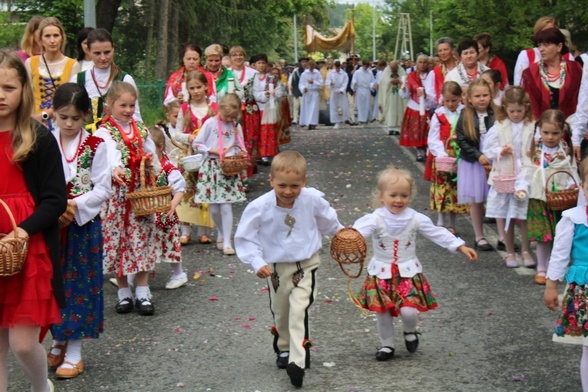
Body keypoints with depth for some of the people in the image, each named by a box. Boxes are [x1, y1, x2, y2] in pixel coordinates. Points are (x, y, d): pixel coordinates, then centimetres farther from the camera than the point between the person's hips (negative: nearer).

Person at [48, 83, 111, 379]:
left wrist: (75, 205, -18)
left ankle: (74, 351, 10)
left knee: (79, 282, 2)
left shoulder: (96, 146, -5)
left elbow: (104, 189, -7)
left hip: (84, 224, -2)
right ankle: (58, 342, 26)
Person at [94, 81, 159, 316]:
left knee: (142, 238, 2)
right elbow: (110, 152, -26)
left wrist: (152, 162, -6)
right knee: (117, 239, 1)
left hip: (141, 192, 4)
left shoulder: (141, 130, 12)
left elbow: (151, 153, 18)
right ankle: (123, 292, 13)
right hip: (117, 193, -3)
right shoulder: (104, 132, -5)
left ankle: (143, 292, 8)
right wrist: (115, 169, -46)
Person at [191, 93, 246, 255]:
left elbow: (241, 148, 14)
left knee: (226, 206, -7)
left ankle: (226, 242, -2)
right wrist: (213, 151, -13)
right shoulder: (210, 123, -4)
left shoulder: (236, 126, 6)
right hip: (212, 167, -1)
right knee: (213, 208, 3)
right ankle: (222, 233, 29)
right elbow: (196, 144, -3)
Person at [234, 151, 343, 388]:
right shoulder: (259, 207, -21)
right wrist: (257, 262, -20)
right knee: (280, 312, 18)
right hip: (276, 268, 1)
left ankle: (298, 361, -13)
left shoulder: (312, 199, -15)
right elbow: (244, 238, -9)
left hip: (306, 265, -1)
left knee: (299, 311, -15)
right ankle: (284, 349, 43)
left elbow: (328, 222, 8)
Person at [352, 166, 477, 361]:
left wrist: (461, 247, -3)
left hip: (408, 272, 0)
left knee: (409, 311, -13)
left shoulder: (415, 219, -5)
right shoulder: (375, 219, -13)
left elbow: (438, 233, 1)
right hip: (382, 273, 0)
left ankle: (410, 331, 22)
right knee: (382, 312, 4)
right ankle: (387, 345, 26)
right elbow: (359, 231, -30)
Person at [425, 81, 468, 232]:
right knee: (441, 191, 2)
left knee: (456, 191, 7)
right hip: (442, 159, -1)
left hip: (460, 160, 1)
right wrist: (442, 155, -19)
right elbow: (433, 140, -5)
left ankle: (451, 224, 17)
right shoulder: (439, 115, -2)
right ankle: (440, 223, 12)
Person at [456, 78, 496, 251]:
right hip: (472, 163, 0)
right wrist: (478, 156, -16)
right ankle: (479, 237, 19)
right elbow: (461, 141, -7)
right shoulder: (465, 117, -4)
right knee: (476, 201, 8)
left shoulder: (496, 115, -2)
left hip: (494, 163, 0)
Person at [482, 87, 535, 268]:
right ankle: (510, 252, 21)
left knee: (526, 217, 4)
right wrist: (500, 151, -15)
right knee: (505, 217, 8)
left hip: (526, 178, -1)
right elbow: (487, 149, 2)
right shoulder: (498, 127, -1)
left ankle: (526, 251, 20)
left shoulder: (533, 127, -3)